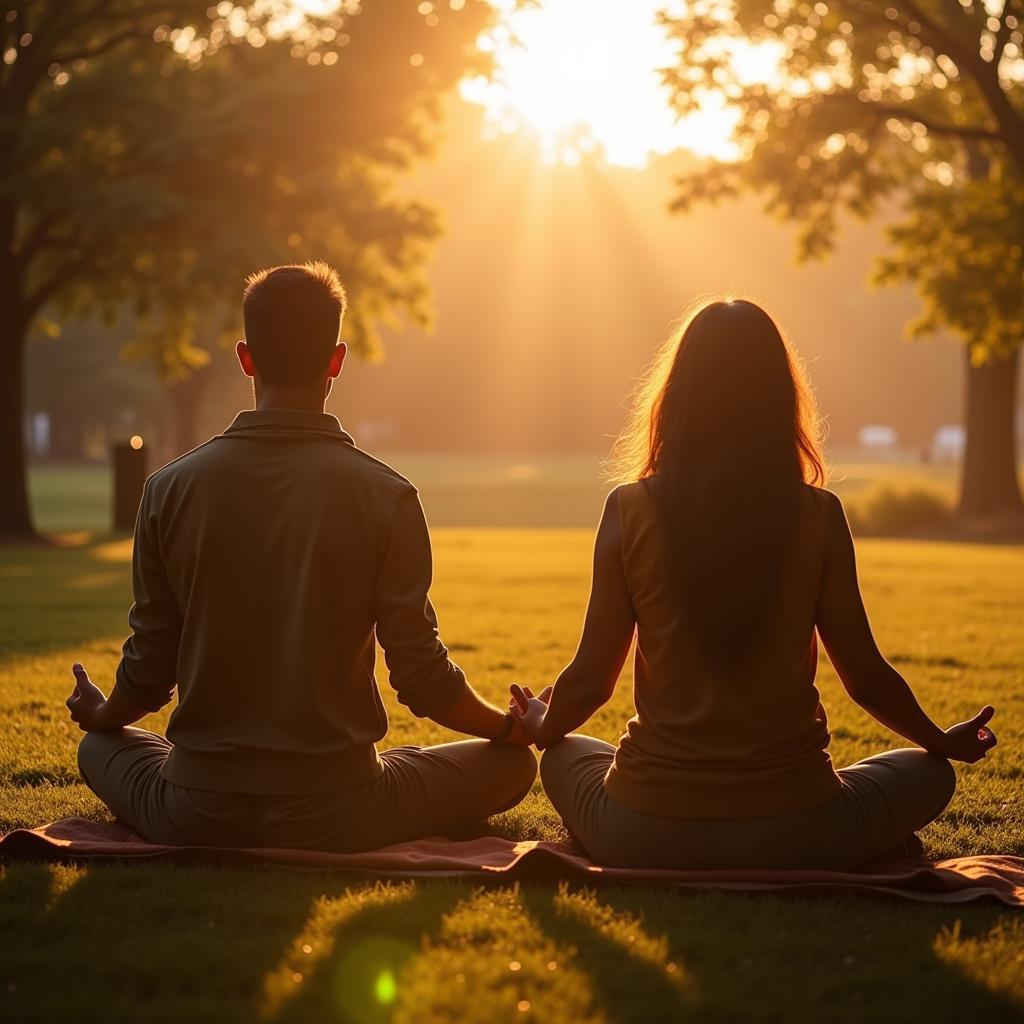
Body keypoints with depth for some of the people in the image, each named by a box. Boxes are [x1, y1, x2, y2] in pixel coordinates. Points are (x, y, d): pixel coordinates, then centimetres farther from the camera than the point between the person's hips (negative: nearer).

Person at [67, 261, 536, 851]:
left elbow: (149, 671, -1)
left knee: (100, 746, 33)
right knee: (512, 761, 16)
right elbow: (422, 678, -11)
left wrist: (101, 715, 23)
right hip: (332, 819, -2)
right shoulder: (385, 496, -13)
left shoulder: (172, 489, -6)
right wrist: (515, 727, 10)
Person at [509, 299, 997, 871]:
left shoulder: (631, 511, -7)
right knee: (930, 774, 28)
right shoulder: (818, 516, -7)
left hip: (647, 840, -1)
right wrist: (944, 742, 21)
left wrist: (541, 726, 21)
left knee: (566, 755, 32)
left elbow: (590, 680, -3)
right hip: (791, 838, 1)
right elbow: (867, 678, 0)